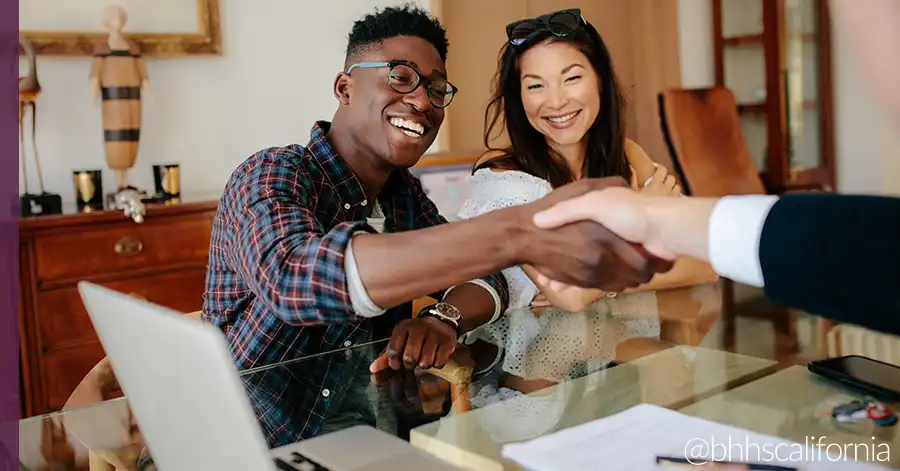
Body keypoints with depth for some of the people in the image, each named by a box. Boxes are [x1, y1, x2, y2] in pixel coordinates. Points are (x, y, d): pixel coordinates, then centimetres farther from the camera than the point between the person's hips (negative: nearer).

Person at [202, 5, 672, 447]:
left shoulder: (403, 192, 5)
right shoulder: (271, 175, -16)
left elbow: (487, 281, 2)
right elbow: (293, 277, -36)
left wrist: (443, 318, -22)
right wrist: (517, 233, -46)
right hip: (266, 451, -4)